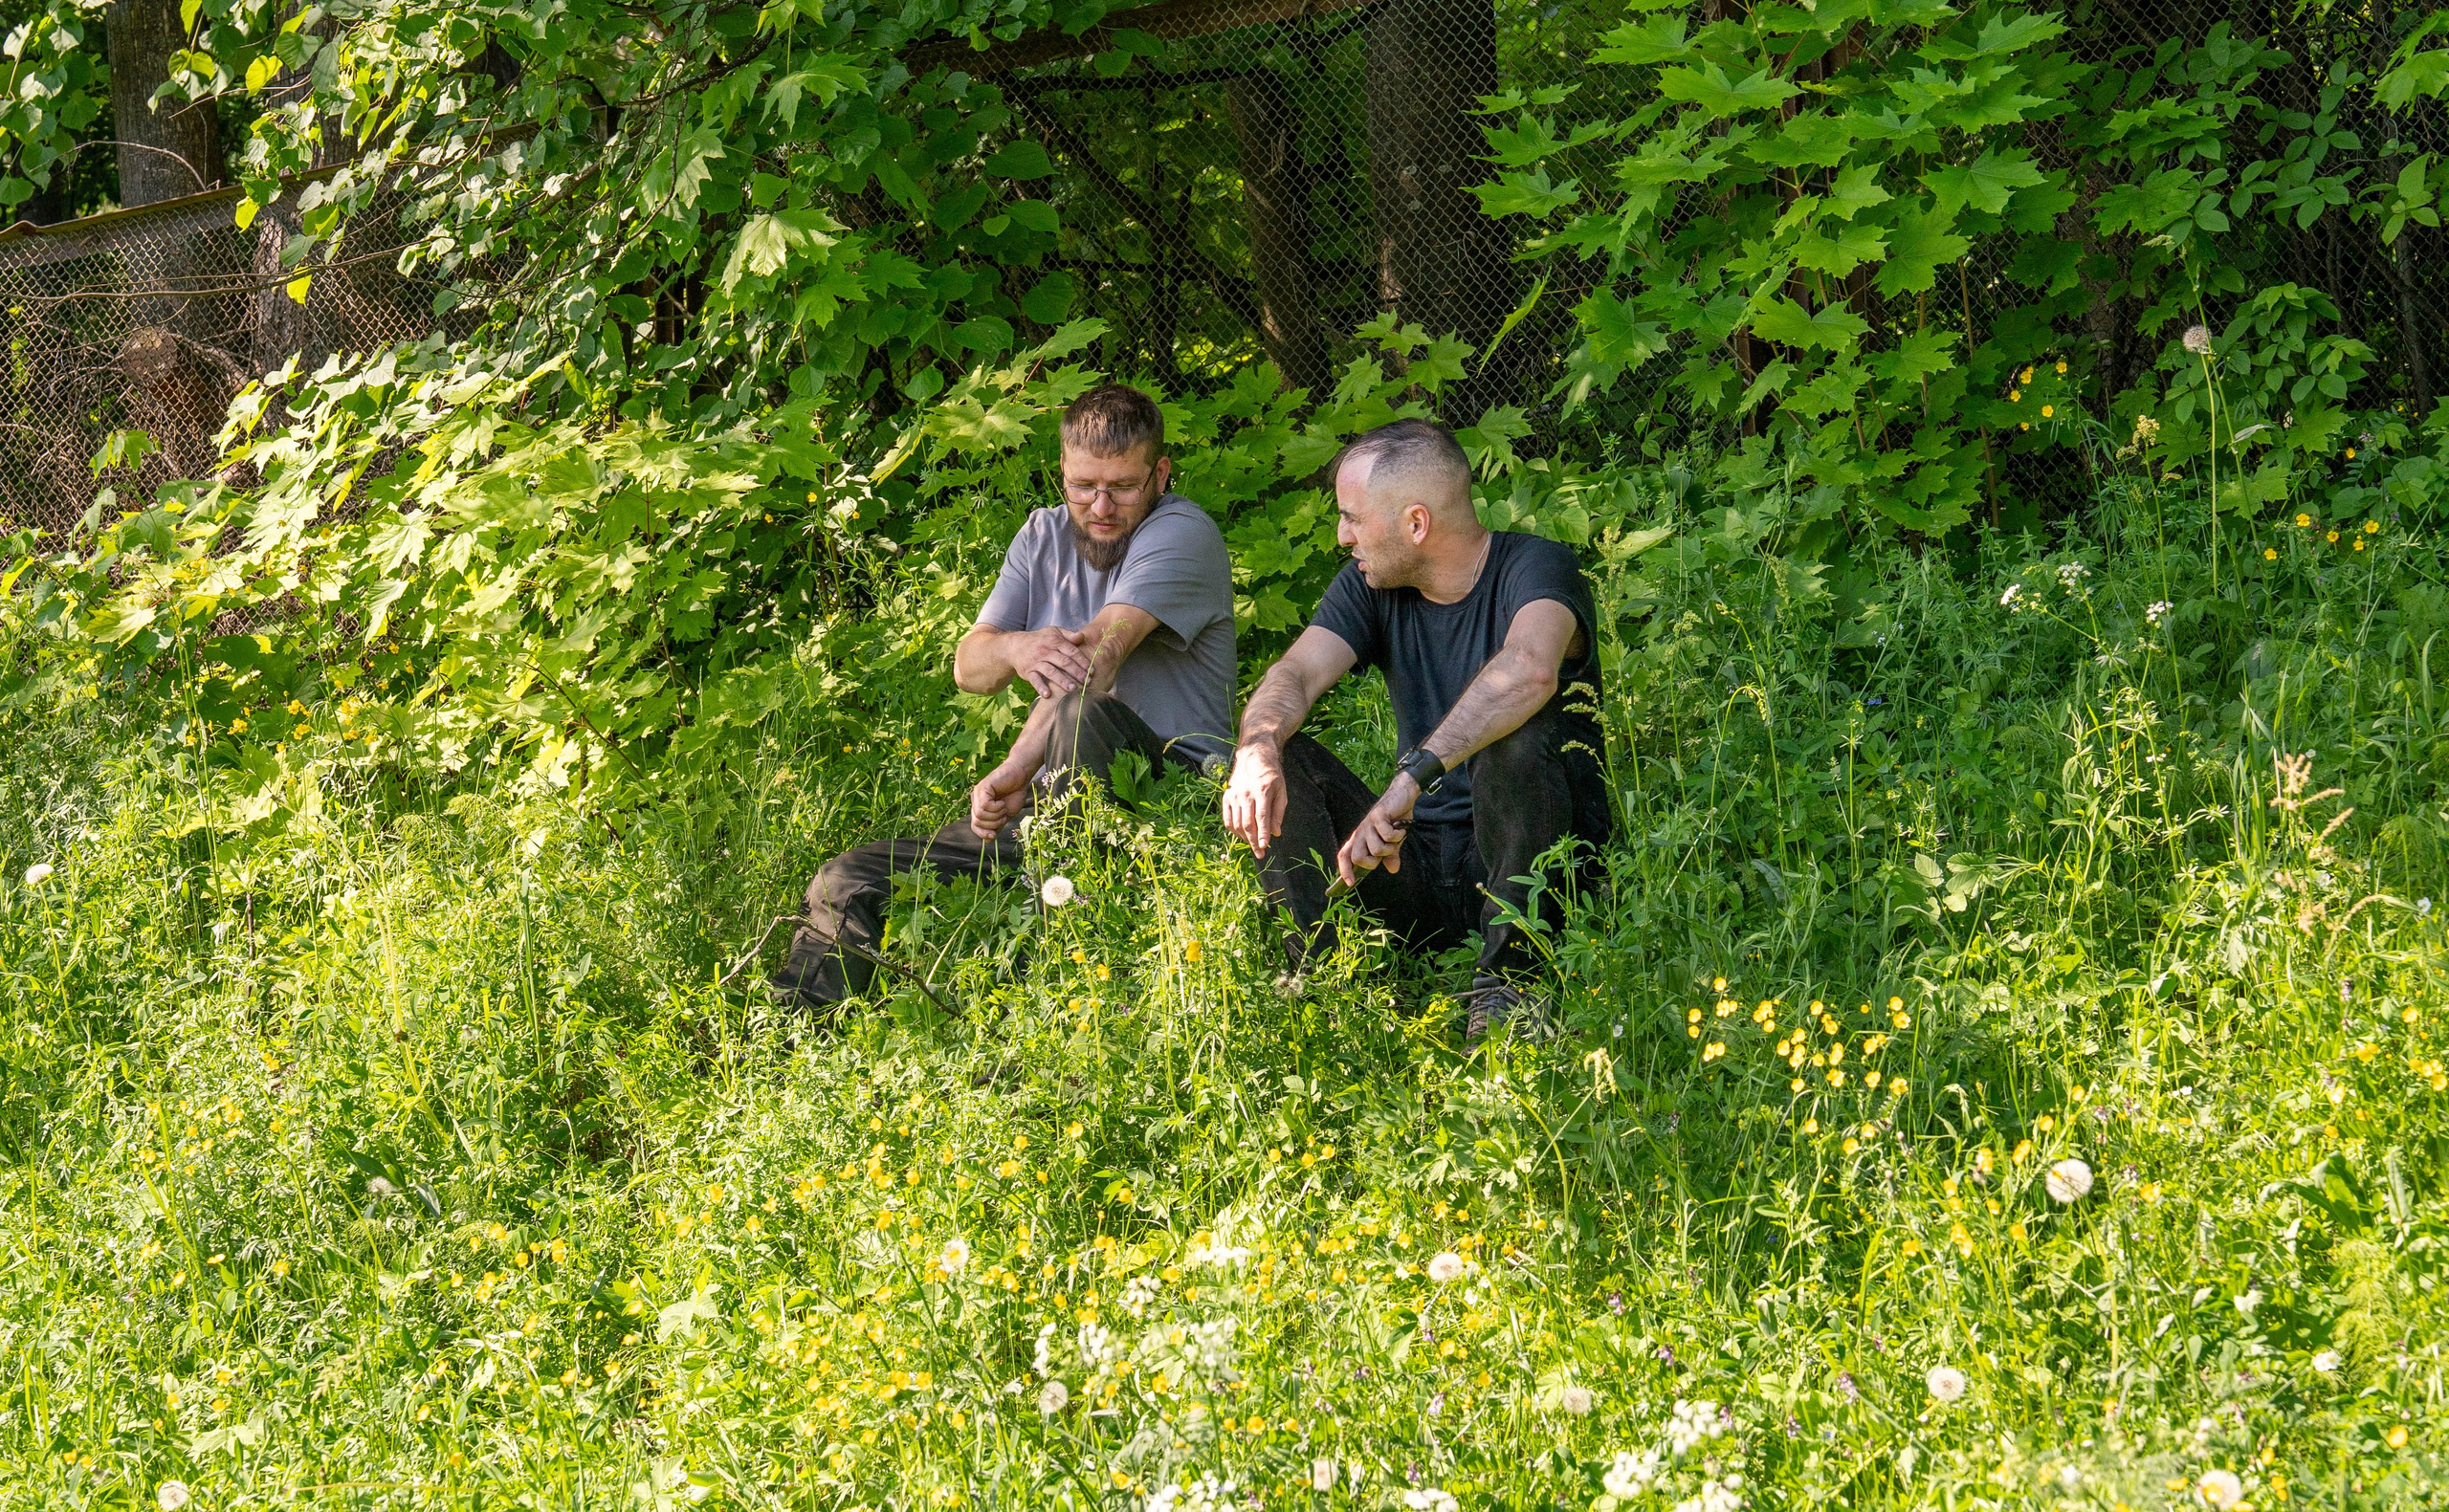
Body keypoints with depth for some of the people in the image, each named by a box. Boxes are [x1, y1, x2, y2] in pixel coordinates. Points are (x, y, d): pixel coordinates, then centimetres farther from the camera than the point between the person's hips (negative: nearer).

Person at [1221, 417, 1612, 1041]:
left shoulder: (1535, 568, -14)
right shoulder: (1371, 586, 7)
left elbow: (1530, 669, -37)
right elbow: (1296, 674, -8)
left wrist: (1412, 777, -47)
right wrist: (1258, 751, -33)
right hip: (1418, 862, 5)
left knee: (1520, 733, -33)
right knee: (1280, 762, -10)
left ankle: (1506, 979, -27)